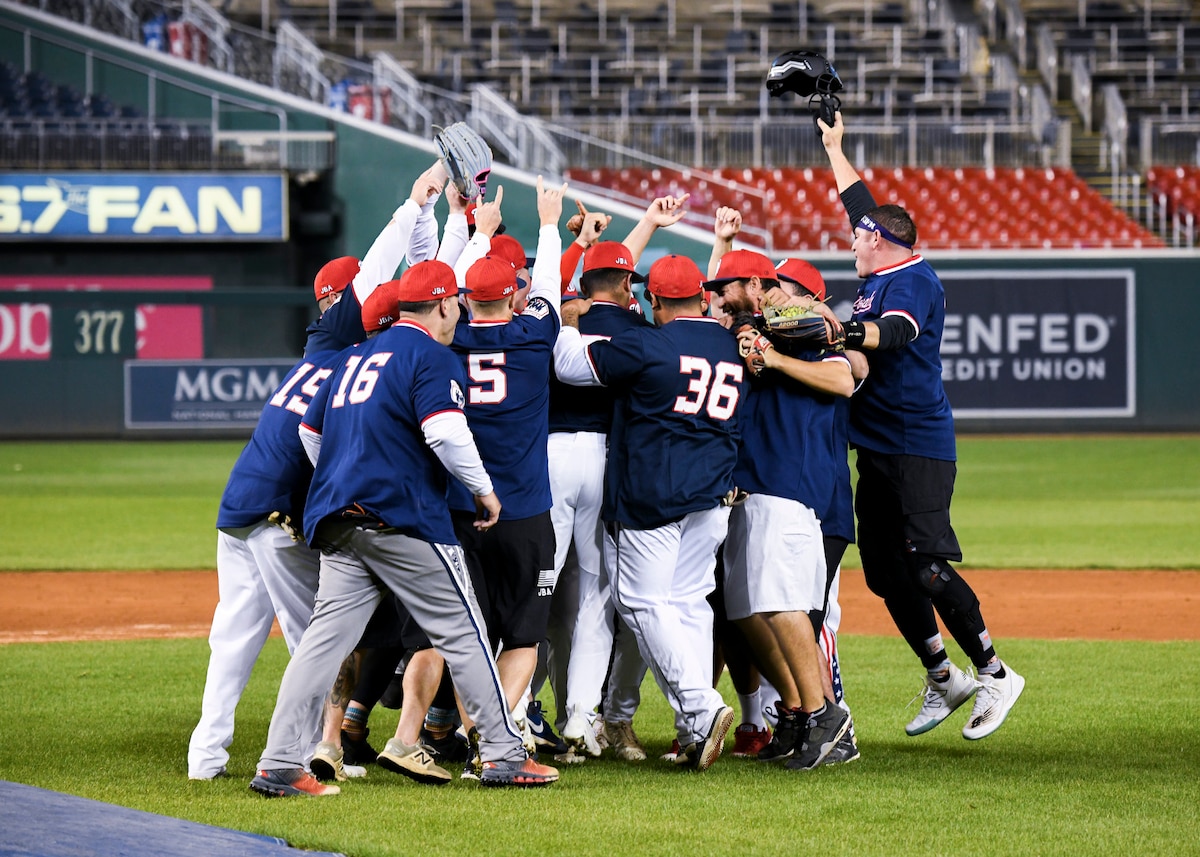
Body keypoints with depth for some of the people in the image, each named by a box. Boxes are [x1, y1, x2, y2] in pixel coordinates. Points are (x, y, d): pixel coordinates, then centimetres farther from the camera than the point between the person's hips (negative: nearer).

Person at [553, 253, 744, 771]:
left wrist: (569, 322, 12)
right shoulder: (736, 349, 9)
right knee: (690, 602, 12)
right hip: (714, 496, 6)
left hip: (649, 496, -6)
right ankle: (694, 731, 6)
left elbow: (570, 366, -6)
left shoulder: (648, 346, -11)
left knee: (645, 603, -1)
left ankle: (700, 707, -16)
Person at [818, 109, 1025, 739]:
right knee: (886, 571, 6)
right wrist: (833, 146, 40)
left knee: (925, 563, -17)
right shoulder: (881, 274, 16)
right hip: (877, 450, 9)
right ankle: (942, 679, 14)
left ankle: (993, 673, -13)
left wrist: (850, 332, -51)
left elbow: (898, 331, -32)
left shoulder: (914, 279, -10)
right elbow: (861, 202, 32)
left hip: (918, 445, -9)